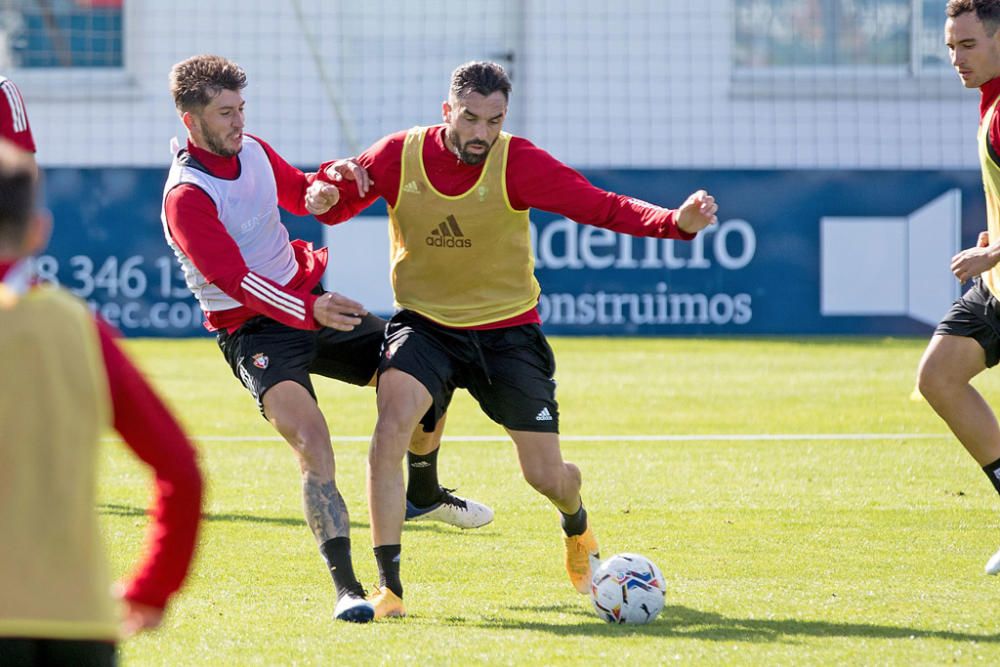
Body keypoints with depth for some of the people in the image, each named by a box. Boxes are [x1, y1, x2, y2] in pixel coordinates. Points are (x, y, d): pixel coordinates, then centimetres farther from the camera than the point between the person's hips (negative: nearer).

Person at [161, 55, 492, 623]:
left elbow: (305, 198, 21)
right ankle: (345, 586, -28)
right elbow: (234, 279, -29)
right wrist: (310, 312, -41)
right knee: (312, 439, -28)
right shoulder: (186, 196, -20)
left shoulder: (253, 151, 5)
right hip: (254, 329, -8)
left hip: (312, 304, 8)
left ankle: (425, 492, 36)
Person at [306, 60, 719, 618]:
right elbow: (340, 199, 4)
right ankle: (389, 587, -21)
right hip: (425, 323, 0)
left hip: (507, 331, 0)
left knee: (547, 476, -1)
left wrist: (676, 221, -38)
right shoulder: (400, 155, -11)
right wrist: (324, 194, -21)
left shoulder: (518, 163, -16)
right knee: (391, 425, -28)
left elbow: (603, 207, -22)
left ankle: (578, 530, 40)